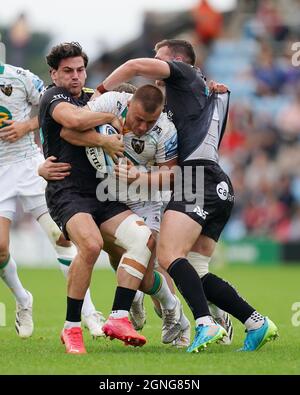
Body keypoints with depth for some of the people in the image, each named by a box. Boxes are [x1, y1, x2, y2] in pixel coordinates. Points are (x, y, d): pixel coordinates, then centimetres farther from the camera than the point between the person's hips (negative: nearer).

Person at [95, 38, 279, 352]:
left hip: (198, 180, -9)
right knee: (196, 273, 5)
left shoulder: (186, 74, 8)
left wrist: (101, 90, 7)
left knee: (169, 255, -21)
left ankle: (206, 324, -36)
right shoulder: (215, 91, 32)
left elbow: (137, 66, -5)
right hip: (219, 187, 9)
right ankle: (256, 323, -2)